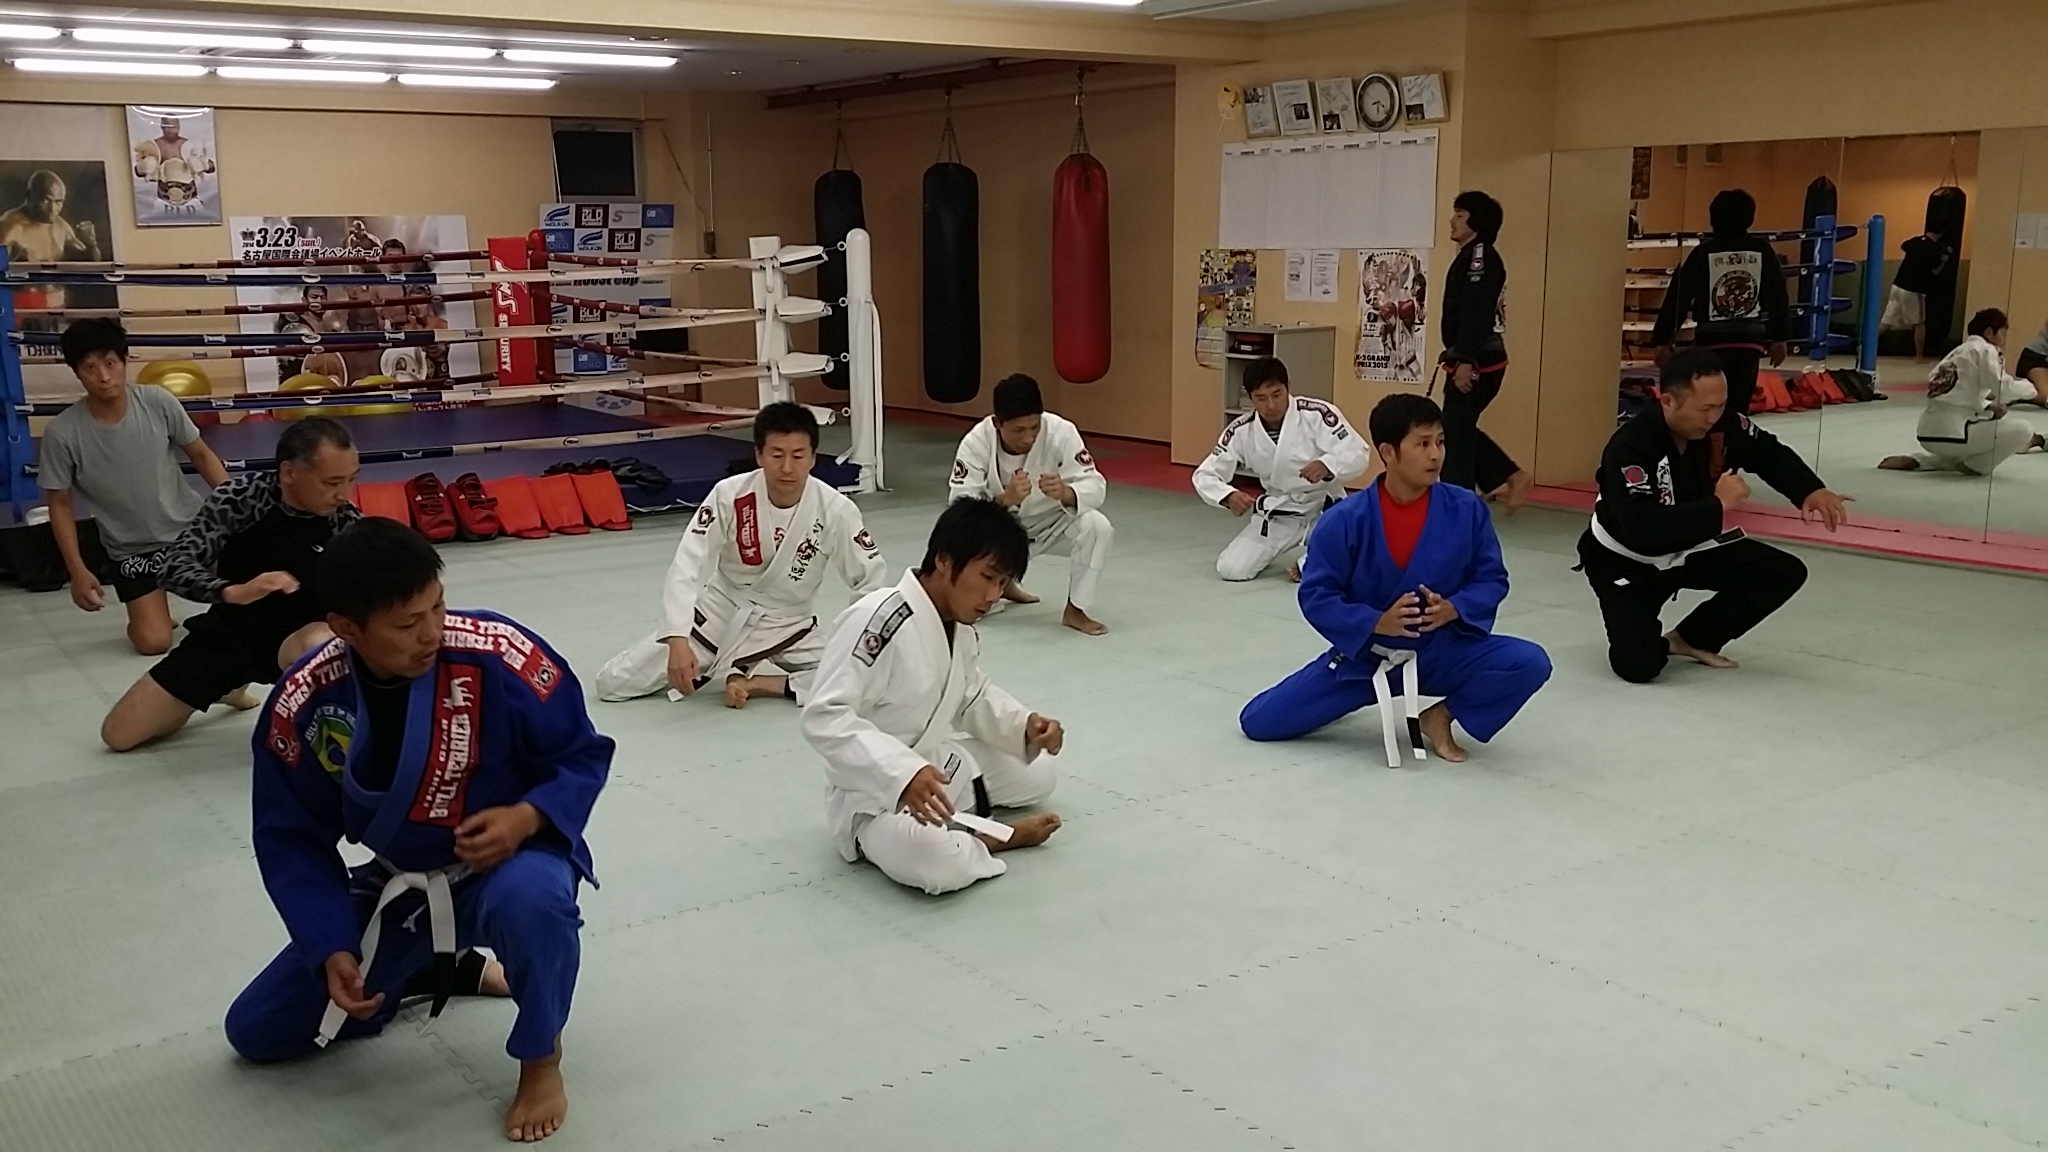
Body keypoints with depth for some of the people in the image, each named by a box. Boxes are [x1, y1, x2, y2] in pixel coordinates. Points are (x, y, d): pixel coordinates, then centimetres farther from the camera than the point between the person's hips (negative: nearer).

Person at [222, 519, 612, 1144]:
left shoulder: (498, 656, -26)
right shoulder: (302, 704, -17)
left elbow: (583, 756, -12)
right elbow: (292, 840, -5)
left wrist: (527, 816, -31)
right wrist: (332, 949, -15)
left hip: (507, 858, -4)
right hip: (395, 884, 4)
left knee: (528, 899, -42)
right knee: (257, 1033, 8)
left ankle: (540, 1057, -10)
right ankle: (454, 970, 26)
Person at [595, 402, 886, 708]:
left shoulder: (836, 510, -22)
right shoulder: (729, 495, -22)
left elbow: (872, 580, -9)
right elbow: (686, 567, -26)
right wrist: (678, 640, -39)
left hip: (785, 627, 0)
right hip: (720, 613, 0)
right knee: (613, 683, -5)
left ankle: (752, 682, -6)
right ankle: (704, 667, 20)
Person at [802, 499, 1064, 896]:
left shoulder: (960, 626, 2)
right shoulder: (880, 620, -29)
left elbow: (974, 697, 17)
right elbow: (824, 717, -32)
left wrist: (1025, 725, -3)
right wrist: (903, 773, -42)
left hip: (937, 766, 10)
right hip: (873, 792, -9)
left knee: (1036, 778, 21)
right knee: (938, 861, -37)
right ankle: (999, 837, -4)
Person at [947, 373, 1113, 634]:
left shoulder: (1061, 432, -26)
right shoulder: (975, 443, -26)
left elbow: (1094, 485, -25)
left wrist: (1066, 493, -49)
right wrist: (1004, 499, -49)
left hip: (1049, 523, 0)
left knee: (1097, 527, -31)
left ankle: (1075, 609, -9)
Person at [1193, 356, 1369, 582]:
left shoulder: (1318, 413, -20)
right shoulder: (1241, 432, -9)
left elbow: (1358, 455, -21)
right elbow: (1205, 475, -5)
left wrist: (1326, 465, -43)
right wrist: (1228, 496, -28)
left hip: (1324, 509, -2)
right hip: (1278, 513, 3)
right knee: (1231, 570, -11)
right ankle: (1265, 551, 24)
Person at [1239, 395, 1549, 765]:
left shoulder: (1466, 509, -12)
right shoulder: (1345, 520, -18)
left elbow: (1491, 579, -1)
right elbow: (1316, 596, -12)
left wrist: (1454, 609, -21)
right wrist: (1376, 623, -25)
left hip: (1441, 650, 1)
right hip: (1364, 653, -1)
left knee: (1530, 664, -25)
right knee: (1259, 720, -9)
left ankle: (1440, 716, 3)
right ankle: (1361, 693, 22)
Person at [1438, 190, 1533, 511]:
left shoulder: (1480, 256, -15)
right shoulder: (1475, 256, 17)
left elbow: (1476, 313, -24)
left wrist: (1465, 361, -27)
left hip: (1477, 363, -10)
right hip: (1483, 359, 10)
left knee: (1457, 430, -3)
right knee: (1460, 427, 17)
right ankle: (1511, 477, 17)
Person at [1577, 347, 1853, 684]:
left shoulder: (1719, 425, -14)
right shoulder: (1629, 448, -35)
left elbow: (1768, 453, 6)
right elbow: (1643, 530, -43)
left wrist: (1811, 490, -13)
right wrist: (1718, 505, -37)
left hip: (1691, 548, 7)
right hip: (1626, 560, -7)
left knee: (1786, 573, -3)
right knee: (1638, 665, -24)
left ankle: (1692, 638, 12)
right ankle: (1643, 637, 16)